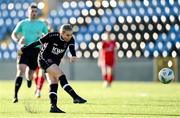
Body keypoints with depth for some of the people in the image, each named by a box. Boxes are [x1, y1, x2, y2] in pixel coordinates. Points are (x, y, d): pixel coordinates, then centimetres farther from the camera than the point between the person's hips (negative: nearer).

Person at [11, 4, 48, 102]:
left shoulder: (41, 24, 8)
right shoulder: (22, 23, 7)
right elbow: (13, 34, 13)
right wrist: (18, 40, -9)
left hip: (36, 50, 1)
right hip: (24, 49, -1)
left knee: (30, 74, 4)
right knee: (21, 70, -18)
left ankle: (29, 78, 47)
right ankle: (15, 96, -21)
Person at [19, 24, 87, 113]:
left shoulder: (70, 39, -10)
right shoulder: (52, 36, -22)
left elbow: (72, 49, -28)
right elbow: (37, 43, -14)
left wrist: (74, 56, -52)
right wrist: (23, 50, -7)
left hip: (55, 63, 6)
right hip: (44, 59, -6)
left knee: (54, 84, 0)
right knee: (61, 75, -22)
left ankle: (53, 106, 0)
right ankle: (75, 97, -28)